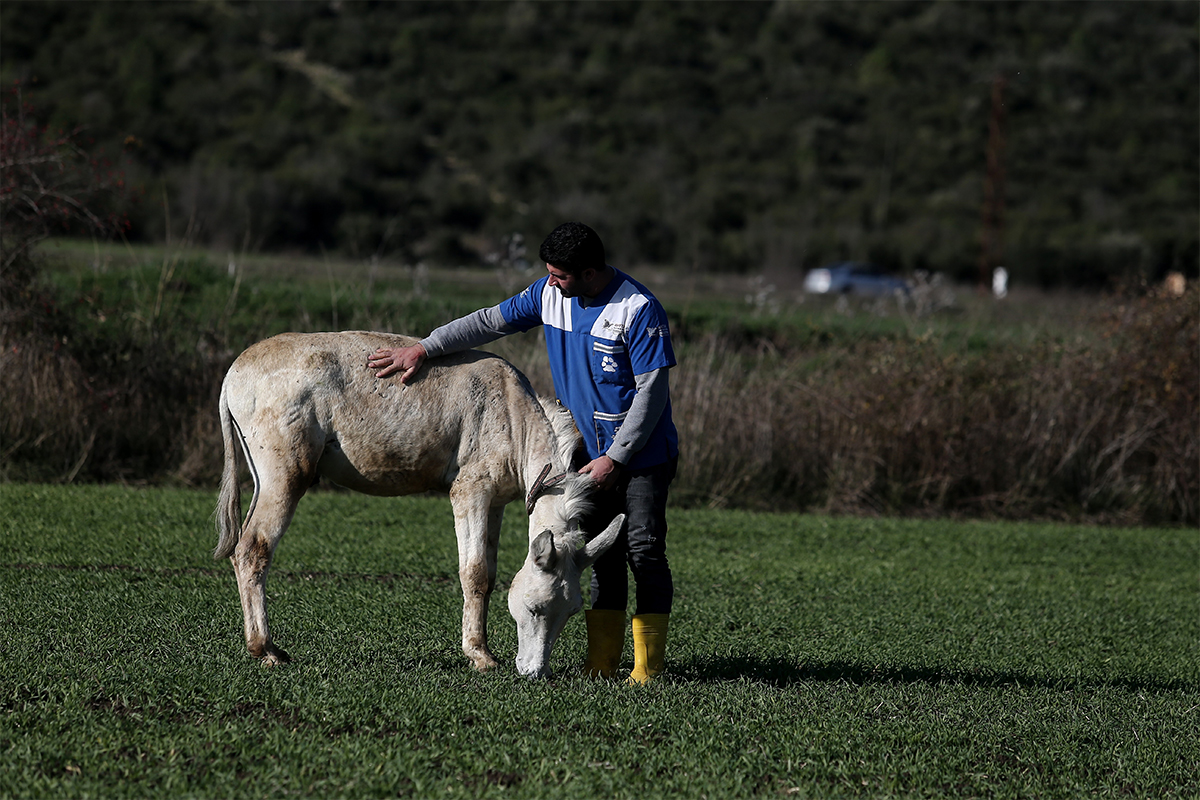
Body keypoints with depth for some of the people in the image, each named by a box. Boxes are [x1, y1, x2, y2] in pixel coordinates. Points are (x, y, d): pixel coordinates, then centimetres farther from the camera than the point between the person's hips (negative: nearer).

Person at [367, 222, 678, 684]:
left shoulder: (639, 309, -20)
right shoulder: (550, 294, 0)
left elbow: (652, 393, -19)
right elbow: (491, 322, 8)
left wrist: (615, 458, -19)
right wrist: (423, 349, 2)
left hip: (643, 453, -6)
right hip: (596, 454, 6)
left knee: (644, 551, -6)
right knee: (603, 554, 7)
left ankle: (647, 667, -2)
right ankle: (602, 663, 10)